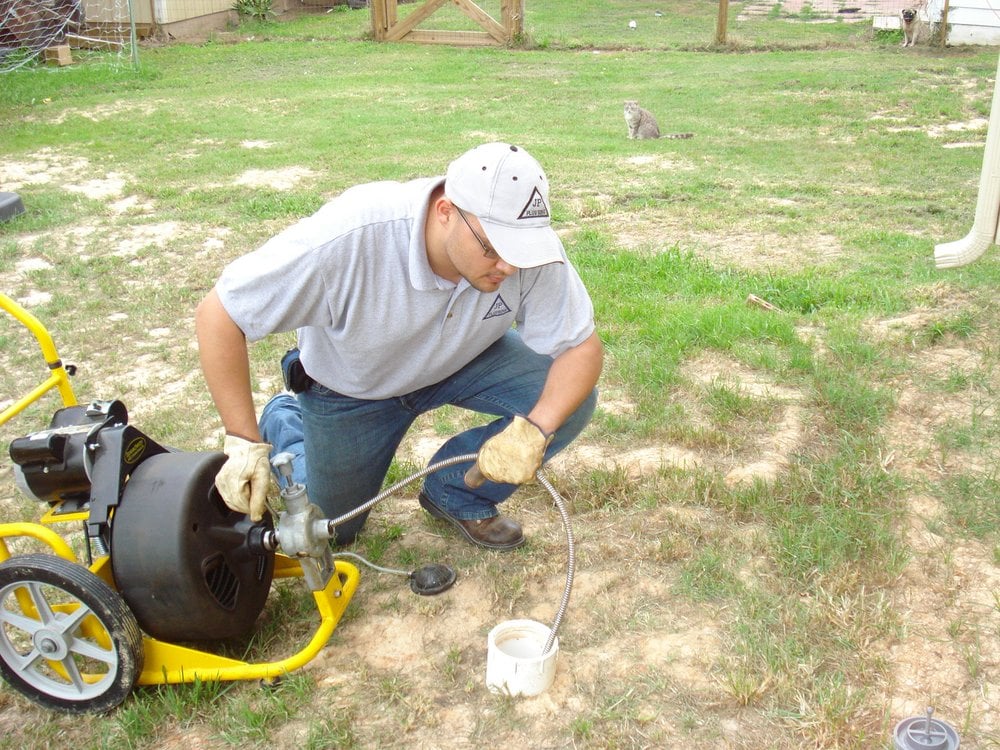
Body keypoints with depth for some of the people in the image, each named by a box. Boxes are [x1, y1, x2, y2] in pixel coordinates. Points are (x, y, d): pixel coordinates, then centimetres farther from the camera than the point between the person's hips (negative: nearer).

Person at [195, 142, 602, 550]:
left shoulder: (528, 246, -33)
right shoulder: (351, 236, -41)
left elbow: (582, 346, -23)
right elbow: (217, 315, -32)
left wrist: (535, 429, -41)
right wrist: (244, 442, -33)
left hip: (461, 362, 3)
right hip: (352, 382, -2)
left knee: (571, 399, -20)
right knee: (328, 531, 9)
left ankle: (456, 494, 3)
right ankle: (283, 420, 36)